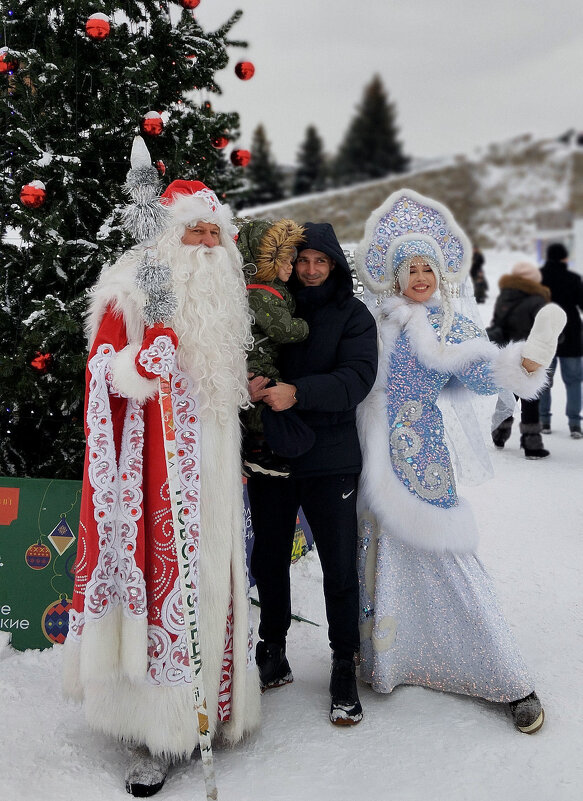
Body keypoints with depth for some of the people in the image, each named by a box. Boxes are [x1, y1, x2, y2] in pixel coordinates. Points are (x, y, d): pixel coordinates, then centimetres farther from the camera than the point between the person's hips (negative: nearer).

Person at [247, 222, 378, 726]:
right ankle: (273, 656, 31)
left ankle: (344, 668, 17)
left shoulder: (352, 314, 1)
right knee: (269, 560, 13)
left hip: (331, 461, -2)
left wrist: (298, 392, -28)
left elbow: (357, 377, -14)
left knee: (340, 566, 2)